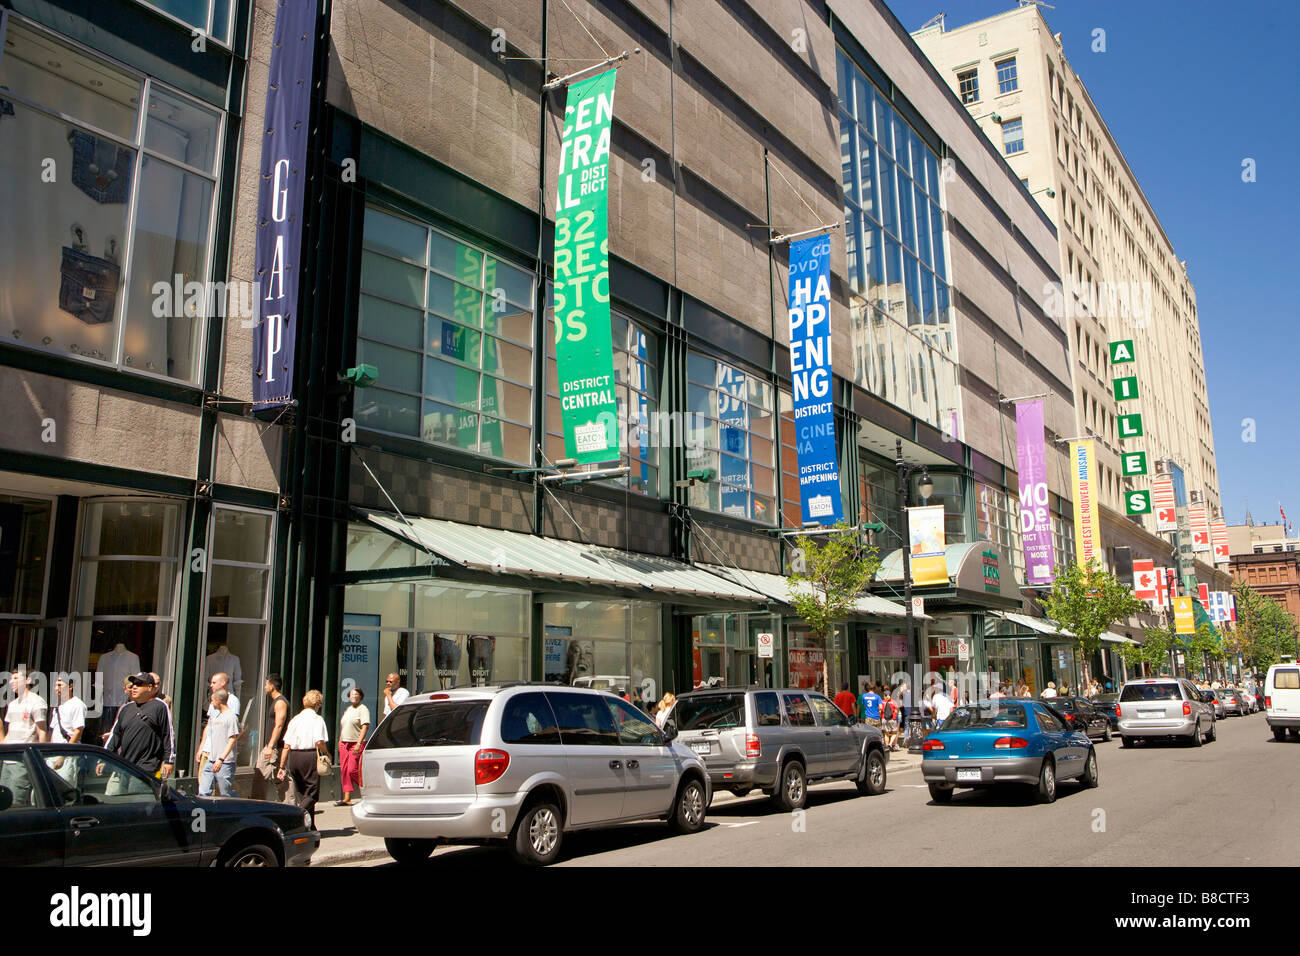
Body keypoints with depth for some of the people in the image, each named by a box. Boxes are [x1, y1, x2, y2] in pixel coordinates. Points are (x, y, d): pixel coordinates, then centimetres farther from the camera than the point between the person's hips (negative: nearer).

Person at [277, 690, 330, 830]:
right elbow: (319, 742, -16)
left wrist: (282, 766, 13)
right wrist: (326, 753, 4)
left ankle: (310, 828, 20)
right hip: (310, 756, -6)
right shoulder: (317, 719, -4)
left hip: (293, 757, 6)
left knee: (301, 793, 16)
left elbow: (286, 746, 9)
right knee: (312, 793, 0)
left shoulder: (295, 719, 12)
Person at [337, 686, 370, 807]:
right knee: (344, 771, 3)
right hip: (344, 744, 8)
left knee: (352, 770, -14)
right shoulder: (347, 710, 18)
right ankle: (347, 798, 5)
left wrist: (358, 744, -22)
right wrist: (340, 742, 15)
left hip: (356, 744, -8)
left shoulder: (363, 709, -6)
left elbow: (365, 727, -15)